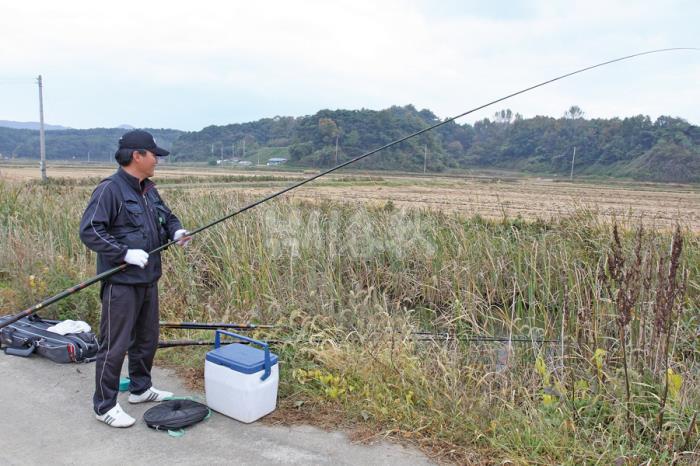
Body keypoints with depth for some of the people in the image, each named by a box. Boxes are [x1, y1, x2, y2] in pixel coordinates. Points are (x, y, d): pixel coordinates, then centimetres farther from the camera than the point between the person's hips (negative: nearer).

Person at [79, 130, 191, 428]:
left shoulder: (148, 190, 10)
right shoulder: (110, 189, -16)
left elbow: (167, 217, 21)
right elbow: (89, 231, -21)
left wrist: (176, 232, -1)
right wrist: (125, 253, -26)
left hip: (148, 279, 9)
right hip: (121, 282, -9)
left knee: (147, 338, 20)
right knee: (115, 345, -1)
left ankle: (140, 388, 37)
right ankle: (104, 405, 13)